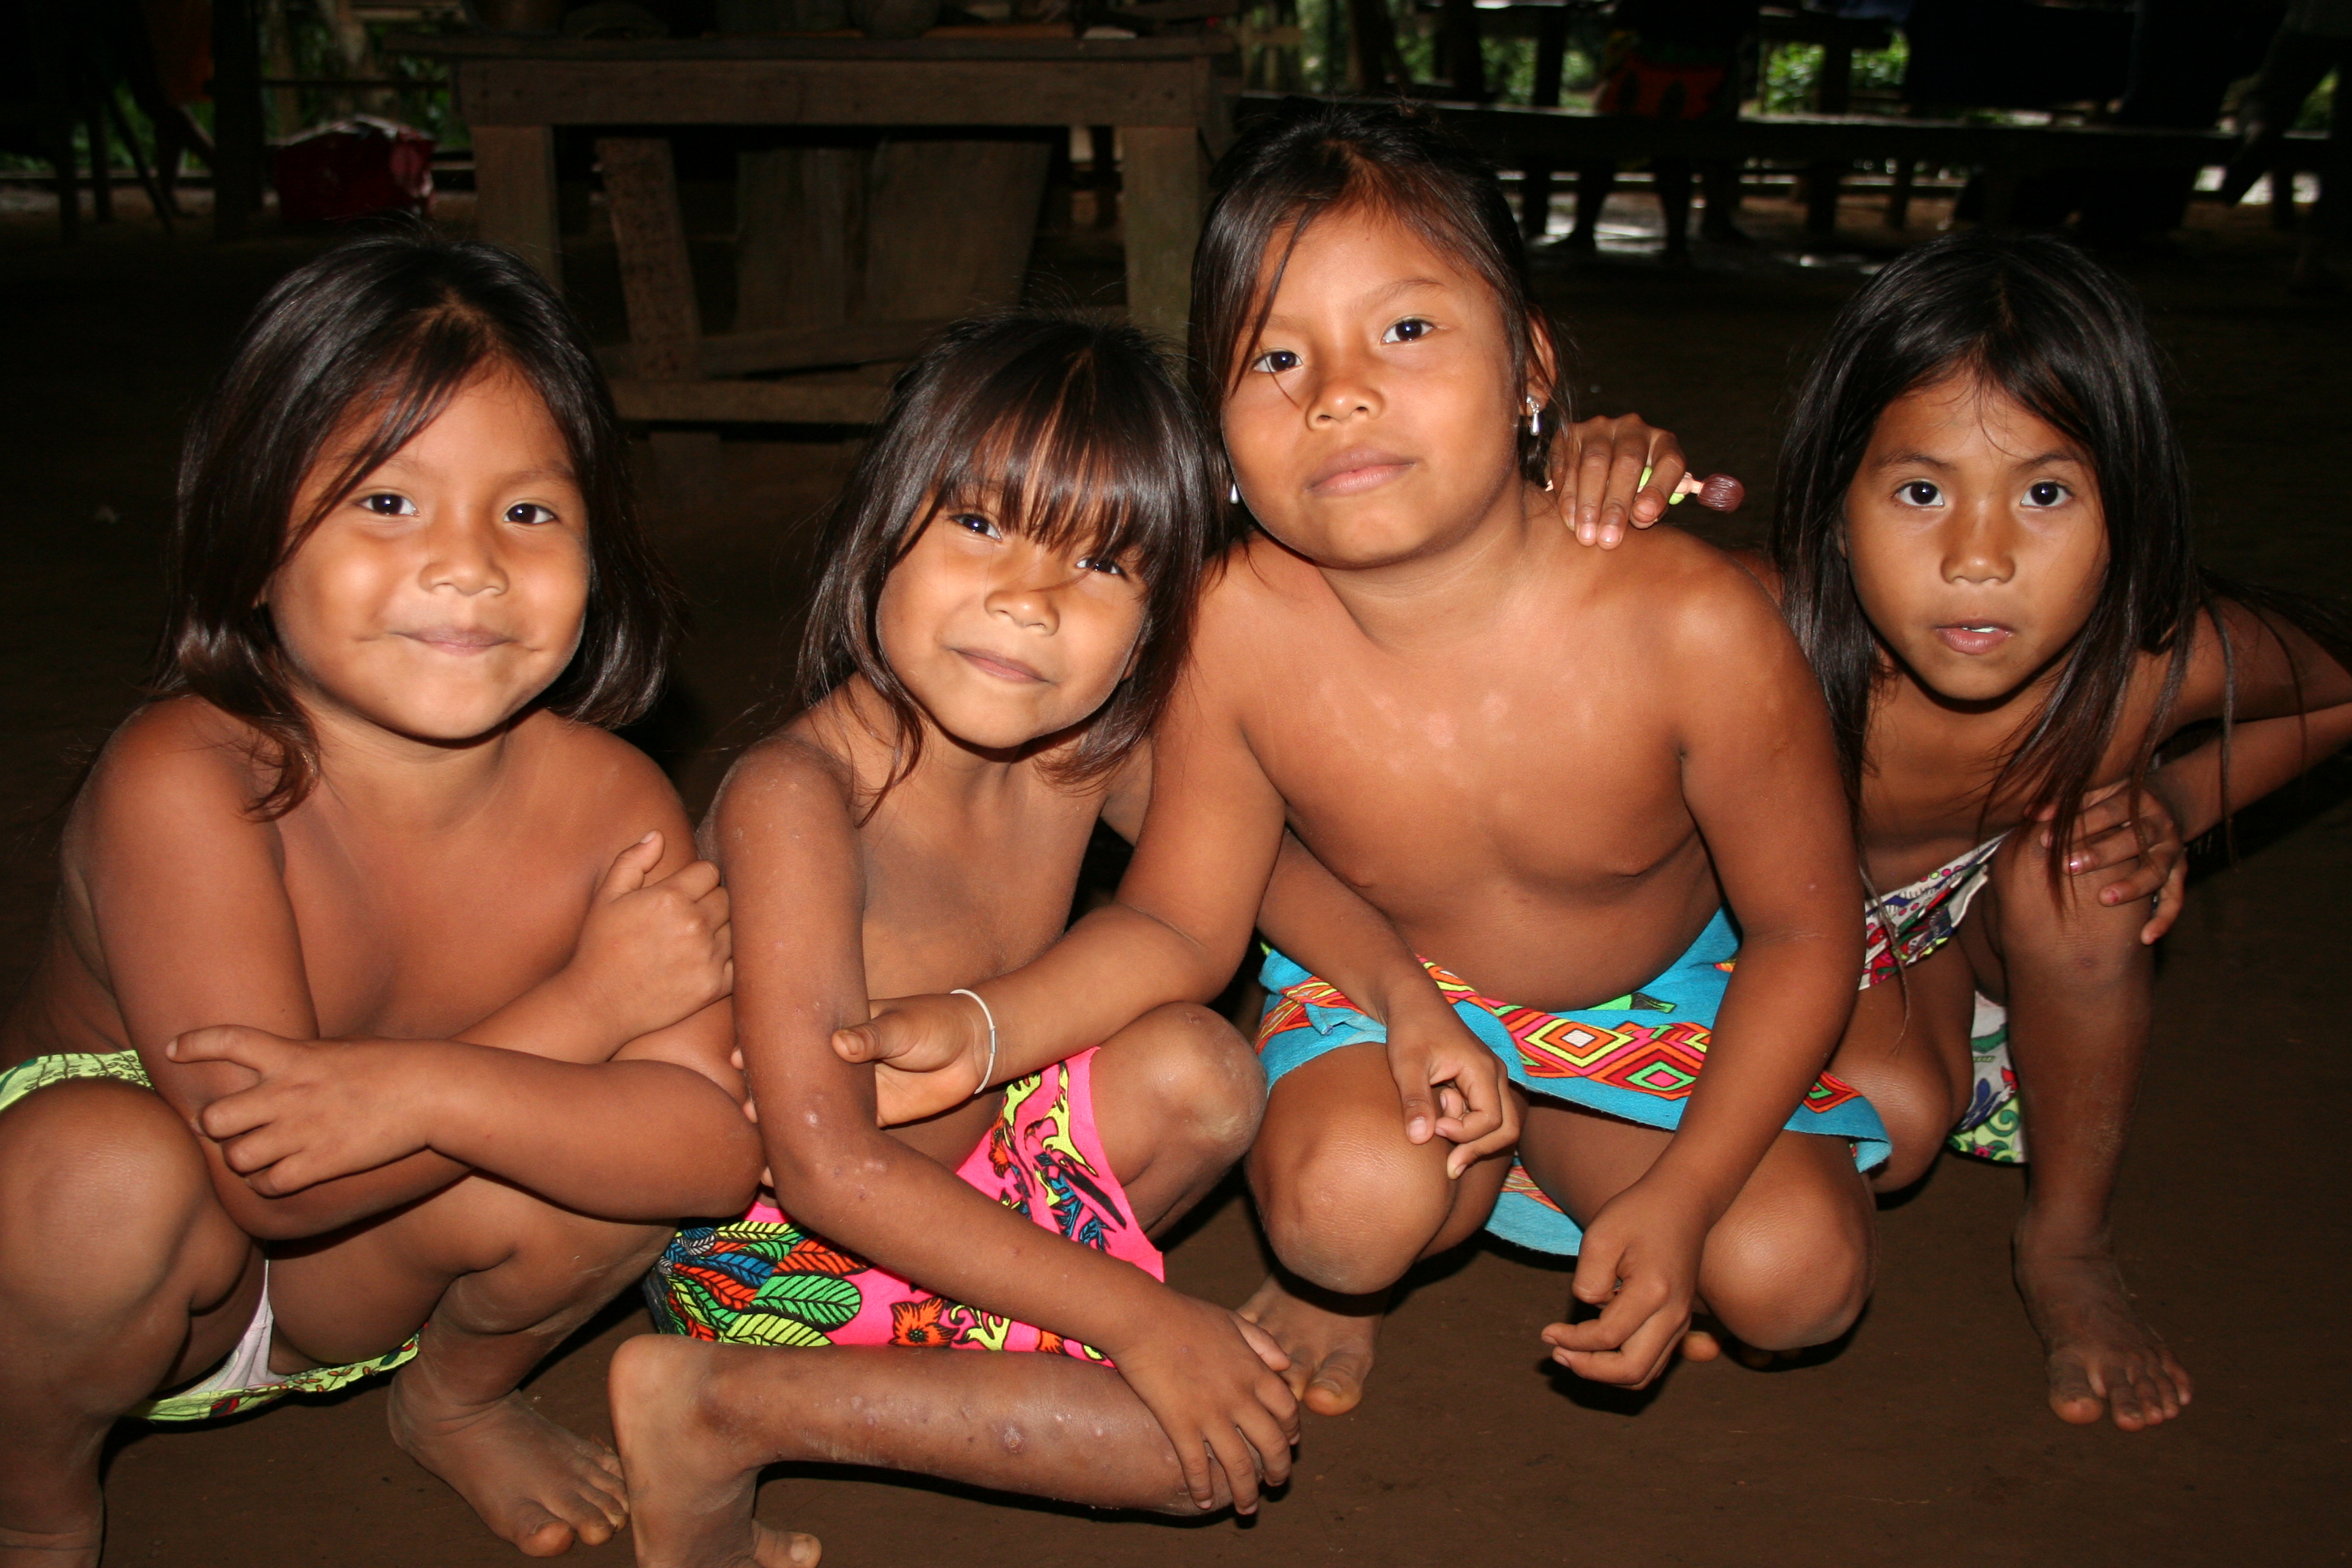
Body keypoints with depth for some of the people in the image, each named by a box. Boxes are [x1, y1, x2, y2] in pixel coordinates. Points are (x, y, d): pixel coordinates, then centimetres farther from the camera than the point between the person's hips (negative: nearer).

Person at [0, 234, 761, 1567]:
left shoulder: (610, 803, -20)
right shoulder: (185, 779, -31)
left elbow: (720, 1141, -26)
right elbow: (270, 1176, -33)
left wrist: (426, 1087, -41)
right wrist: (591, 1003, -31)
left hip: (351, 1281, 3)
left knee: (620, 1133, -24)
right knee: (109, 1168, -35)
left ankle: (456, 1400, 11)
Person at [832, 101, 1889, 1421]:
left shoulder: (1694, 627, -31)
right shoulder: (1234, 630, -28)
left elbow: (1805, 932, -16)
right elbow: (1179, 925, -13)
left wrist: (1682, 1196, -23)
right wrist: (986, 1027, -30)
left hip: (1664, 999, 1)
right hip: (1388, 991, 0)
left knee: (1798, 1282, -17)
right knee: (1349, 1203, -30)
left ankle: (1571, 1152, 15)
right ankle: (1346, 1279, 9)